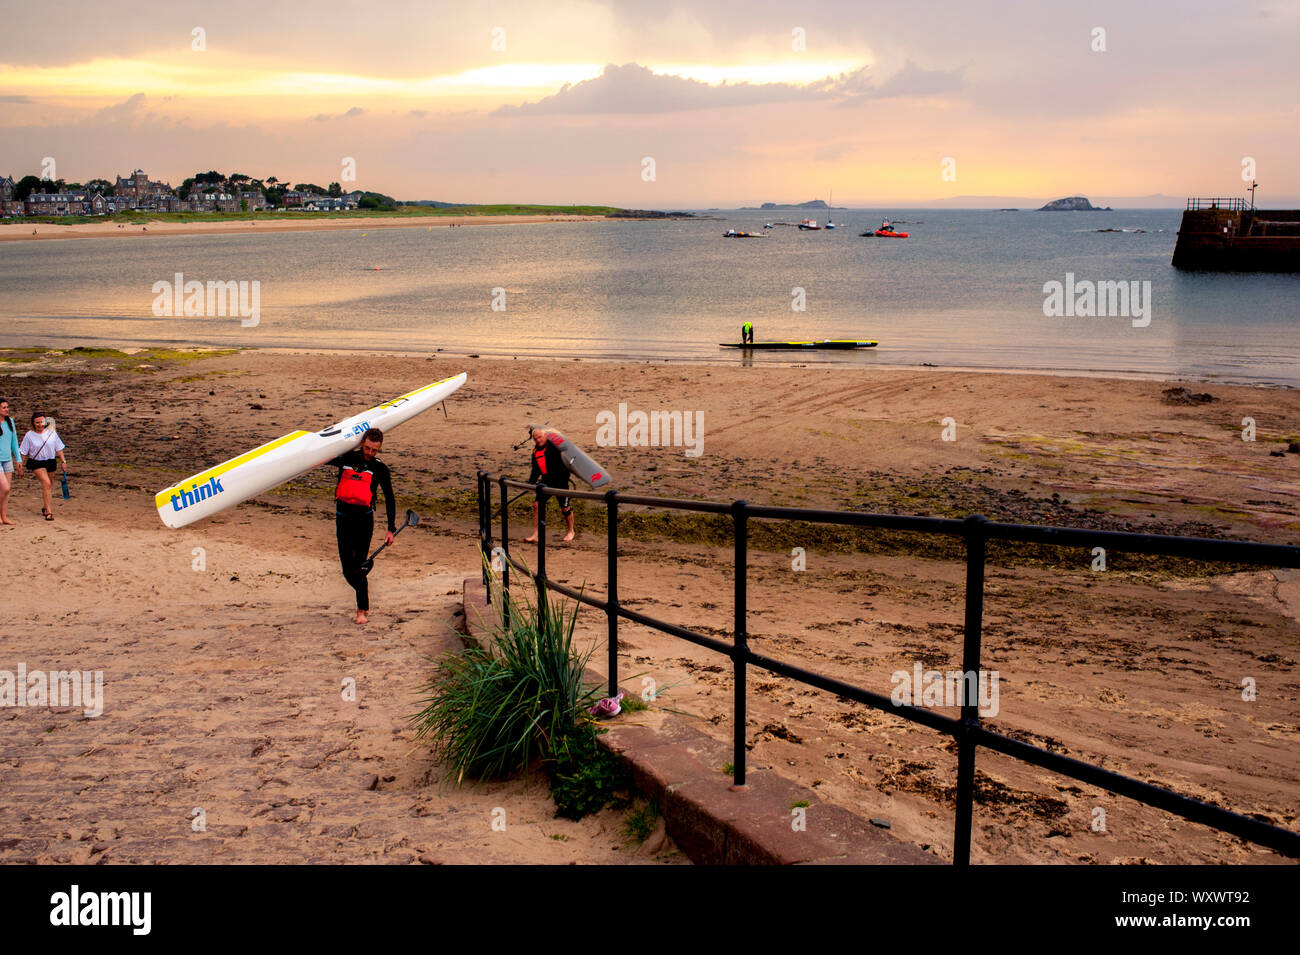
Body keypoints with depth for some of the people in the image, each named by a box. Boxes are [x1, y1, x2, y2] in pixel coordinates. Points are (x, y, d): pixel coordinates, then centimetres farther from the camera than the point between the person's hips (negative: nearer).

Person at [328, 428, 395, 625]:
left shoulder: (379, 468, 0)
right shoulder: (346, 458, 4)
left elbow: (389, 499, 5)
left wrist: (391, 529, 1)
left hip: (364, 518, -3)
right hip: (343, 517, 3)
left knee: (358, 566, -9)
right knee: (347, 568, 4)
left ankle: (362, 609, 4)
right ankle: (364, 600, 28)